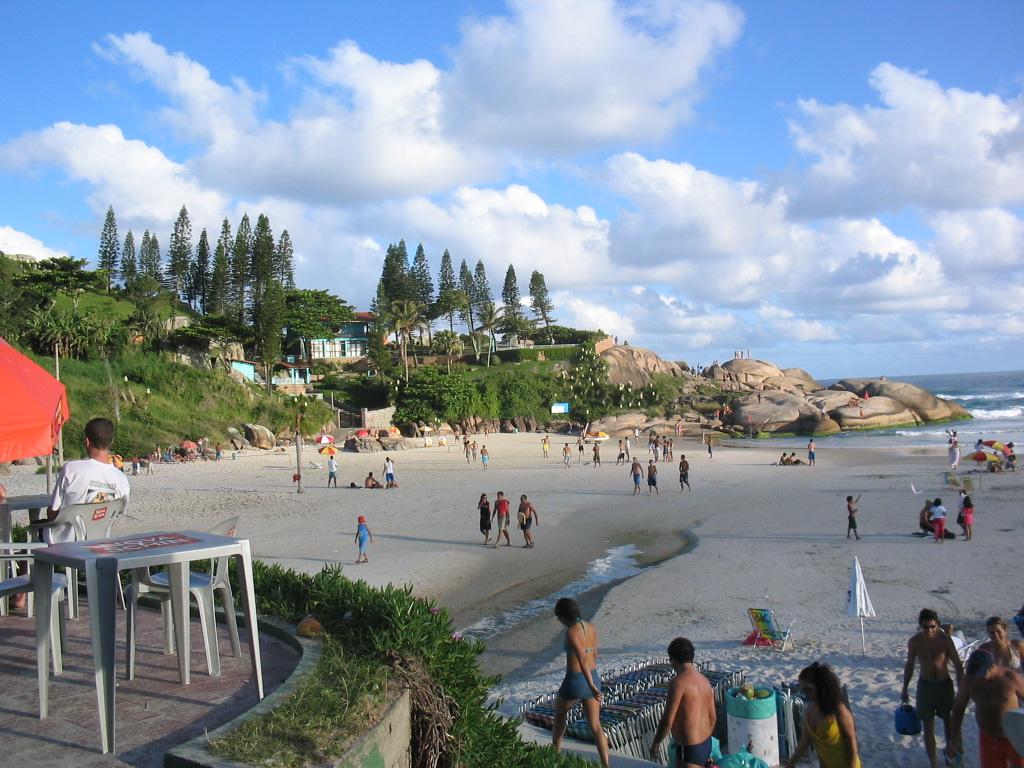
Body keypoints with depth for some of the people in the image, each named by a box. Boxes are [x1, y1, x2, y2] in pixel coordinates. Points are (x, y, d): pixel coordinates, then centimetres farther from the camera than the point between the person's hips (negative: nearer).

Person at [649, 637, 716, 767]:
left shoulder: (678, 682, -20)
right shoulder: (704, 680, 4)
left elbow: (668, 721, -20)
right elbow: (713, 717, 12)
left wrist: (655, 743, -6)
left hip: (689, 750, -9)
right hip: (706, 745, 9)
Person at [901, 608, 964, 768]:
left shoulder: (945, 639, -15)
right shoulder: (914, 642, -9)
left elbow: (957, 665, -8)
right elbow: (909, 665, 4)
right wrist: (905, 689, 9)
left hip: (944, 684, -1)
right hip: (925, 685, 1)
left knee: (950, 722, 15)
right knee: (928, 727, 4)